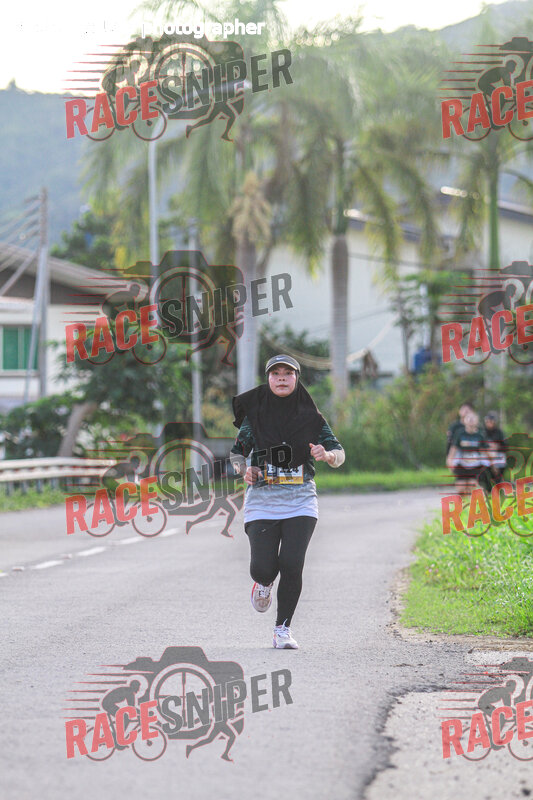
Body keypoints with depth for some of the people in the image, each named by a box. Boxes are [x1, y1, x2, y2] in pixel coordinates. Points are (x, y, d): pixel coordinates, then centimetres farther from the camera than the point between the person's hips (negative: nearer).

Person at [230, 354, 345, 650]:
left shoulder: (311, 417, 5)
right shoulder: (254, 415, 4)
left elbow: (339, 453, 4)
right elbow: (237, 451, 11)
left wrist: (326, 454, -20)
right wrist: (243, 469, -11)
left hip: (300, 500, 0)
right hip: (262, 500, 0)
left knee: (291, 565, -14)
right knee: (262, 568, -9)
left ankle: (283, 630, 0)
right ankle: (264, 583, 30)